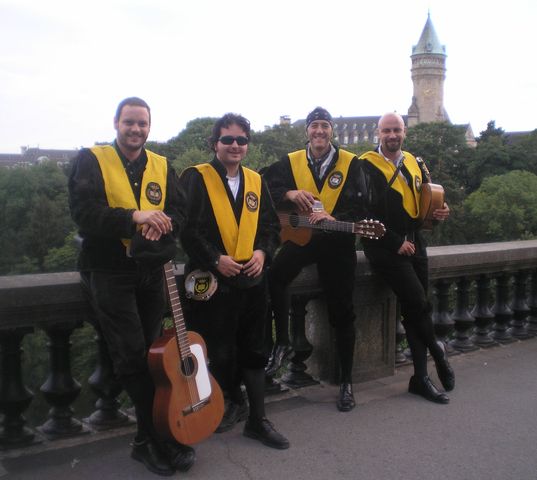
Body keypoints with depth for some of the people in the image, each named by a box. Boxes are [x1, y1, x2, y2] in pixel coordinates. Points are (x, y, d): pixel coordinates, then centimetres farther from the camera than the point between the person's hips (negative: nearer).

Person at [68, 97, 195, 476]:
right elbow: (83, 211, -14)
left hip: (153, 269, 4)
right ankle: (161, 439, 4)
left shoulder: (162, 166, 12)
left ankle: (148, 440, 20)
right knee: (133, 355, -9)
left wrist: (161, 224, -19)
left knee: (150, 354, 7)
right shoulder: (91, 160, 0)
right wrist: (134, 217, -25)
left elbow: (180, 211, 3)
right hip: (109, 269, -4)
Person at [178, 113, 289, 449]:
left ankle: (258, 420, 19)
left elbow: (271, 224, 14)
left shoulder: (255, 181, 13)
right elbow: (187, 227, -10)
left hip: (253, 277, 4)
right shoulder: (196, 178, -4)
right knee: (220, 351, 5)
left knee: (254, 351, 9)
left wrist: (262, 251, -4)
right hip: (213, 279, -4)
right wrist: (215, 259, -16)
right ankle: (234, 401, 31)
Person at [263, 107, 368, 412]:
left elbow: (360, 207, -9)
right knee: (275, 275, -30)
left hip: (337, 240, -1)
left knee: (342, 312, 4)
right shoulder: (291, 162, 5)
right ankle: (282, 342, -7)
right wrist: (290, 194, -23)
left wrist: (334, 218, -27)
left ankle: (346, 381, 19)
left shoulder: (351, 163, -1)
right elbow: (267, 189, -4)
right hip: (300, 235, 1)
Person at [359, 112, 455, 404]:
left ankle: (420, 378, 14)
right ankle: (437, 351, 15)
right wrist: (396, 243, -15)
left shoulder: (415, 163, 13)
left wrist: (439, 211, -4)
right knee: (418, 303, -15)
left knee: (414, 309, 6)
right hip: (385, 246, -6)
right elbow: (367, 212, -15)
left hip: (413, 242, 6)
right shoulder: (367, 166, -8)